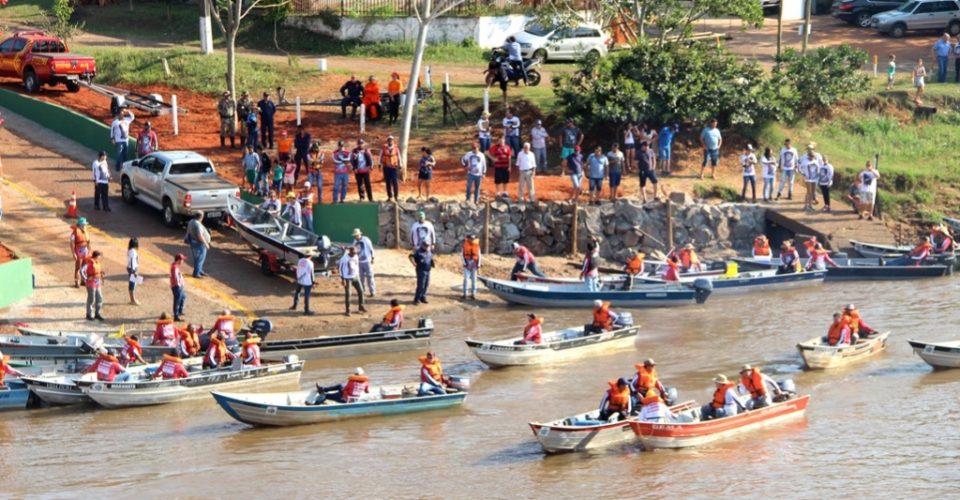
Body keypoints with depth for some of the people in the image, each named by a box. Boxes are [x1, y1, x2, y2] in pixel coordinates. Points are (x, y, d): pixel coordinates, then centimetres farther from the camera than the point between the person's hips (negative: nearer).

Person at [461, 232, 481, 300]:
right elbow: (463, 255, -2)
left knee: (474, 279, 3)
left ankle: (473, 294, 8)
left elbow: (479, 255, 4)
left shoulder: (477, 245, 0)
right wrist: (465, 263, -10)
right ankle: (465, 294, -4)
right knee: (466, 278, -6)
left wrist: (478, 266, 0)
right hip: (467, 262, -1)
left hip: (474, 263, 1)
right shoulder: (465, 244, -3)